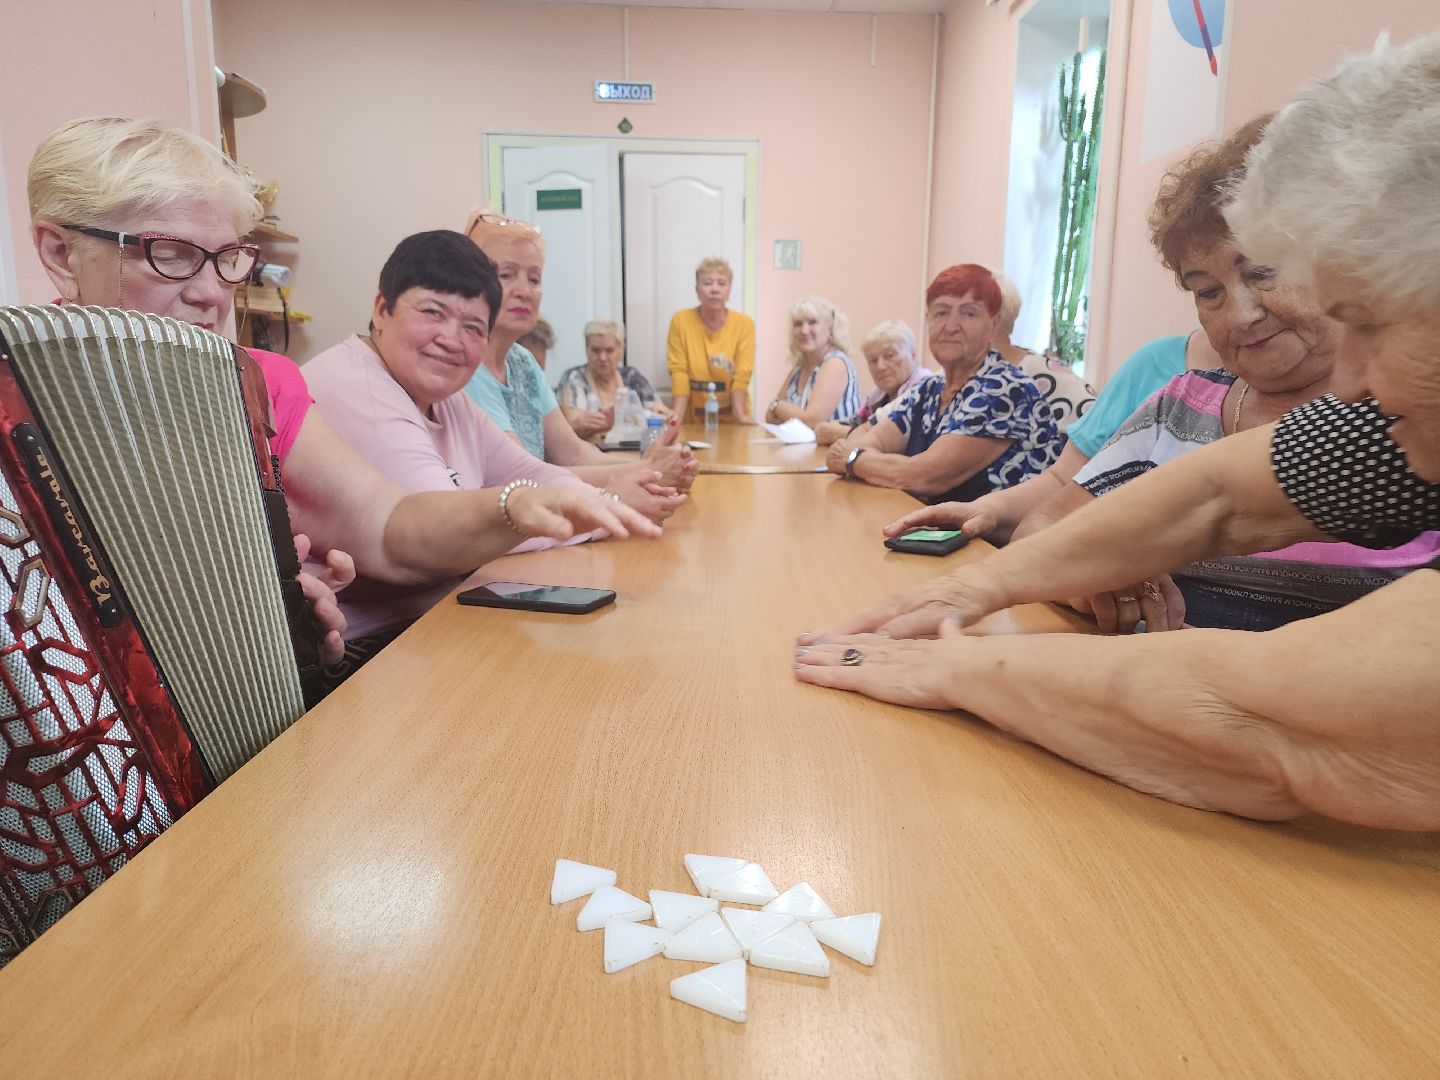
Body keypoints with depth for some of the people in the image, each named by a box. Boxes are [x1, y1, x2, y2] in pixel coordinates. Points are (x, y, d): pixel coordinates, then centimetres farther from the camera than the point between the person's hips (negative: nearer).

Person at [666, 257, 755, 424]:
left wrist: (740, 416, -17)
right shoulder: (680, 320, -2)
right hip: (693, 419, 0)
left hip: (730, 419, 0)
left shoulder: (744, 324, -1)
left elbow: (741, 376, -4)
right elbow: (679, 371, -5)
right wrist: (677, 416, -16)